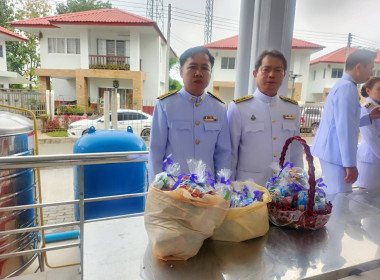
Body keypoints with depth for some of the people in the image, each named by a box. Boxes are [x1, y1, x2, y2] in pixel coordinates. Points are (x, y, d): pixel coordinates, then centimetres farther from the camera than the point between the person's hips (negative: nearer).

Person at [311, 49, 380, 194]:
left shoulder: (341, 85, 18)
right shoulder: (347, 87, -13)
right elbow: (344, 129, -21)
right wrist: (350, 164, -20)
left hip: (329, 151, 11)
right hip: (335, 153, -11)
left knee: (332, 196, 19)